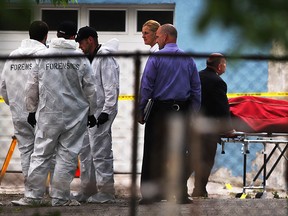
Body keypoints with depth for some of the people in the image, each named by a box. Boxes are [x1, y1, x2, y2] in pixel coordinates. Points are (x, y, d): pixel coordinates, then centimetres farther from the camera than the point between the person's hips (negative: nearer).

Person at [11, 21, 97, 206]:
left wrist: (32, 110, 15)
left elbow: (32, 86, 4)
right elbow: (90, 89, 0)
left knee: (41, 154, 7)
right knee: (67, 156, 4)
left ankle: (33, 195, 6)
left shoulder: (42, 56, -1)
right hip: (75, 115, -2)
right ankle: (60, 197, 5)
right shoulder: (80, 59, -5)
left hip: (47, 114, 2)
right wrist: (91, 113, 11)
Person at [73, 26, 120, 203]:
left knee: (100, 152, -8)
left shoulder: (105, 59, -14)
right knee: (86, 151, 15)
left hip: (101, 113, -11)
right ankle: (88, 190, 22)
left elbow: (112, 88, -19)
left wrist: (107, 111, -21)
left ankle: (106, 192, -4)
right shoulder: (91, 59, 17)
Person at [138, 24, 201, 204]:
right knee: (180, 152, 7)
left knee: (154, 153, 0)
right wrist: (194, 113, 14)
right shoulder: (188, 59, 8)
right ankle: (182, 193, 7)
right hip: (182, 111, 4)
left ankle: (151, 193, -1)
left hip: (160, 110, -4)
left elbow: (146, 86, -7)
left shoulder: (156, 57, -5)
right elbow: (196, 89, 9)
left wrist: (140, 111, -2)